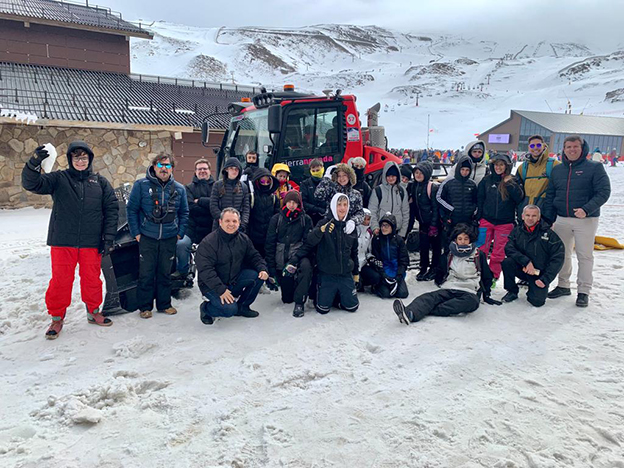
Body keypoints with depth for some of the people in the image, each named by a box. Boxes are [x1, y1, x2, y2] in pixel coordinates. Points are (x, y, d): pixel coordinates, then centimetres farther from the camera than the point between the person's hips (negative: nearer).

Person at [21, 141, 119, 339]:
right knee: (60, 280, 3)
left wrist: (109, 237, -1)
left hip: (92, 242, 1)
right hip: (63, 241, -1)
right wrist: (34, 163, -29)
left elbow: (111, 209, 5)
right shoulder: (59, 179, 4)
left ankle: (93, 311, 29)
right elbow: (31, 183, -9)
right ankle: (57, 318, 19)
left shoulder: (100, 182, 7)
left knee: (92, 278, 10)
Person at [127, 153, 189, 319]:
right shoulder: (141, 185, -2)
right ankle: (145, 307, 15)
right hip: (147, 237, -2)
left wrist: (180, 233, 6)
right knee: (146, 273, 1)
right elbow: (132, 209, 0)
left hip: (169, 238, 2)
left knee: (165, 273, 11)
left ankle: (164, 304, 23)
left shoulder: (179, 189, 7)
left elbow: (184, 213, 14)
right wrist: (136, 233, -4)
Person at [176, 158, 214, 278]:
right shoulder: (190, 188, 10)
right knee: (181, 244, -23)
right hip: (193, 227, -1)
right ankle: (182, 271, -1)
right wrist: (210, 209, -11)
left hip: (211, 228, 1)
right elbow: (191, 207, -7)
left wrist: (200, 201, -8)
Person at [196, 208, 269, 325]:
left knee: (259, 275, -14)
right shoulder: (208, 242, -18)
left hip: (235, 280, 6)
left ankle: (242, 306, 6)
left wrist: (263, 269, -13)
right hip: (212, 286, -6)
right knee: (230, 309, -28)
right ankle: (205, 308, 5)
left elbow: (254, 256, 10)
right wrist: (221, 290, -30)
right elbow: (205, 270, -24)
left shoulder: (243, 239, 2)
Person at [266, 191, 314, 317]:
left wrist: (295, 260, -18)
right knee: (287, 299, 0)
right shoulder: (276, 219, 6)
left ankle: (299, 302, -26)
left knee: (306, 267, -38)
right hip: (282, 260, 2)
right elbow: (270, 244, 5)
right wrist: (271, 269, -1)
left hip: (299, 256, -1)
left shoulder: (305, 219, 3)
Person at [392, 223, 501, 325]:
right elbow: (441, 274, 31)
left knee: (472, 301, -39)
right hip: (448, 289, 3)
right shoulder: (450, 255, 19)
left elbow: (487, 277, 18)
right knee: (430, 297, -30)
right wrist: (441, 283, 15)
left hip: (469, 292, -2)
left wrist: (486, 296, 17)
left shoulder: (478, 255, 12)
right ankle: (409, 313, -62)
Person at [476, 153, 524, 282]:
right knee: (481, 251, 0)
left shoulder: (512, 181, 1)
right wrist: (479, 217, 4)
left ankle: (493, 277, 16)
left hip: (505, 223, -1)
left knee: (498, 253, 4)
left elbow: (520, 198, -10)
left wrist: (510, 184, -16)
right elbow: (480, 199, 8)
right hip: (486, 220, 1)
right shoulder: (486, 180, 5)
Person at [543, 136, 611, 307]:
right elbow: (550, 196, 11)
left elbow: (603, 192, -10)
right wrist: (548, 219, 5)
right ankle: (563, 286, 25)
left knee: (585, 256, 1)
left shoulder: (594, 167, -3)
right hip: (562, 220, 4)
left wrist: (587, 209, -23)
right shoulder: (557, 170, 9)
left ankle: (583, 291, 10)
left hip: (586, 220, -4)